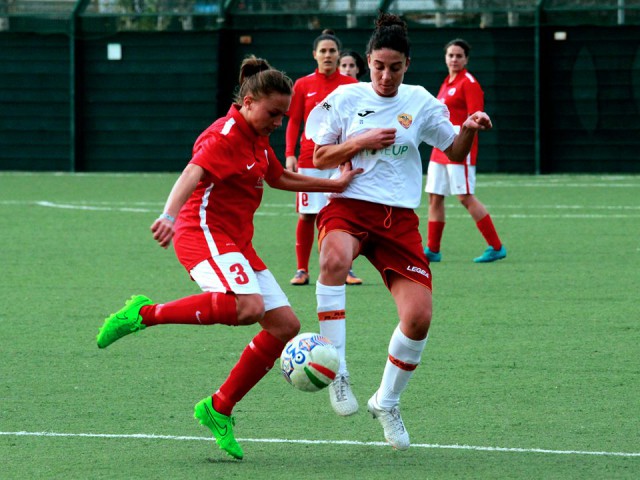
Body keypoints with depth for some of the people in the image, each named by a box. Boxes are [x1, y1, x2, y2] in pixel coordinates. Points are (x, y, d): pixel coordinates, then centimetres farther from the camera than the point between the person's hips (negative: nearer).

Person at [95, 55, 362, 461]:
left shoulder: (257, 141, 18)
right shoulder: (226, 135, -12)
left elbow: (281, 178, 37)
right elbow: (193, 174, -30)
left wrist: (334, 184, 35)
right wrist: (169, 216, -47)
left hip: (237, 243, 10)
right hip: (204, 233, -10)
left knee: (285, 324, 1)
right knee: (249, 306, -35)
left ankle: (219, 409, 7)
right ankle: (144, 314, -24)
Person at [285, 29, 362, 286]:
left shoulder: (350, 85, 5)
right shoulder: (303, 85, 5)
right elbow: (293, 122, 6)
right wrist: (290, 154, -5)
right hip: (310, 157, 0)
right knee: (306, 216, -1)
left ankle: (346, 269, 7)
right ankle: (302, 270, 6)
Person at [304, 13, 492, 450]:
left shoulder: (420, 102, 9)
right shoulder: (346, 98, 4)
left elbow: (455, 152, 15)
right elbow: (319, 158, 7)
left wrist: (470, 130, -6)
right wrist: (361, 142, -8)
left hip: (399, 217, 3)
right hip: (348, 206, -2)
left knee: (419, 315, -10)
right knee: (335, 258, -39)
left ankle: (387, 401, 15)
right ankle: (336, 369, -30)